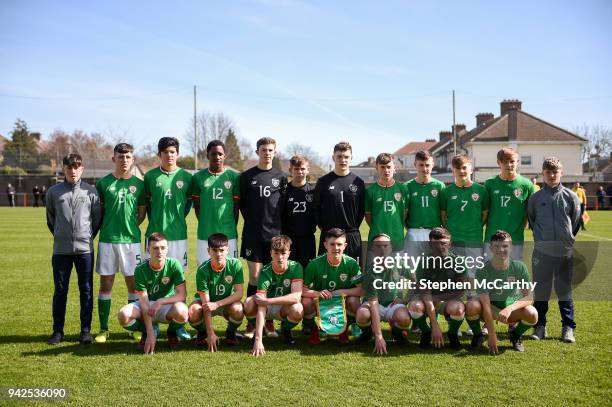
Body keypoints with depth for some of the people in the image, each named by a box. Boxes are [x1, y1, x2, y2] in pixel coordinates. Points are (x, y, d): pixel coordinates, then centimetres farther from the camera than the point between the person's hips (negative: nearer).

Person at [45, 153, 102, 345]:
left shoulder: (91, 191, 1)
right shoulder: (54, 191, 4)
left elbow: (98, 218, 6)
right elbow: (50, 219, 13)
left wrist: (88, 236, 6)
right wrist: (60, 235, 10)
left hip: (85, 248, -1)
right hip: (60, 250, 1)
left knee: (86, 290, 3)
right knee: (60, 290, 5)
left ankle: (86, 330, 12)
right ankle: (58, 330, 14)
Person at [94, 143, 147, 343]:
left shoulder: (139, 184, 5)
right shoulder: (103, 183, 3)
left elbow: (142, 212, 11)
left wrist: (129, 227, 2)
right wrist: (108, 227, 0)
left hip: (131, 239, 0)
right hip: (107, 240, 0)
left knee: (133, 284, 4)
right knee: (105, 284, 4)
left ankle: (136, 328, 14)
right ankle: (103, 329, 12)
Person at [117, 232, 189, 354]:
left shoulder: (174, 265, -16)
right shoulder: (141, 270, -16)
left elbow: (182, 295, -16)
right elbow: (144, 303, -20)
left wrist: (160, 301, -31)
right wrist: (150, 335, -27)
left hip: (167, 304, -1)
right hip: (147, 305, 1)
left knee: (181, 312, -36)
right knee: (123, 315, -29)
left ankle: (172, 332, 3)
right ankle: (152, 330, 4)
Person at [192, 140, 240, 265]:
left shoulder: (234, 176, 3)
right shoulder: (199, 177, 6)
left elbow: (236, 206, 6)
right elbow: (196, 205, 10)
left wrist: (232, 228, 5)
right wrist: (204, 224, 6)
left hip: (228, 234, -1)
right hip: (205, 234, 1)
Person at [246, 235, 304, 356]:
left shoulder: (295, 267, -19)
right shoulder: (265, 272, -23)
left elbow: (296, 296, -31)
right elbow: (261, 307, -30)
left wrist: (267, 301, -37)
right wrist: (258, 339, -39)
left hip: (285, 308, 1)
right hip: (267, 309, 0)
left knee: (297, 309, -35)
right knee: (249, 303, -32)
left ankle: (285, 329, 2)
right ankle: (258, 331, 1)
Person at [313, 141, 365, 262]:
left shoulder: (358, 182, 5)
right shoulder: (323, 181, 3)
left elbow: (362, 209, 9)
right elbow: (316, 207, 6)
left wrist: (354, 227, 4)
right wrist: (323, 226, 2)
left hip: (352, 237, 1)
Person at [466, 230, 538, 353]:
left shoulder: (519, 267, -15)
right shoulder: (483, 270, -21)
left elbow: (529, 297, -17)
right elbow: (486, 304, -25)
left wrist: (510, 308, -36)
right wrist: (492, 335, -29)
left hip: (512, 308, 1)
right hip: (490, 308, -1)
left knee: (532, 314, -31)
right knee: (471, 307, -34)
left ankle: (515, 334, 4)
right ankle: (478, 336, -1)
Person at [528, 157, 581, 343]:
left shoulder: (571, 197, 0)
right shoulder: (535, 198, 2)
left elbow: (576, 221, 10)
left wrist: (567, 238, 13)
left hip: (565, 251, 0)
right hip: (542, 250, 0)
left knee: (565, 289, 6)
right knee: (541, 289, 5)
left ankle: (568, 327, 14)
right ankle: (540, 326, 15)